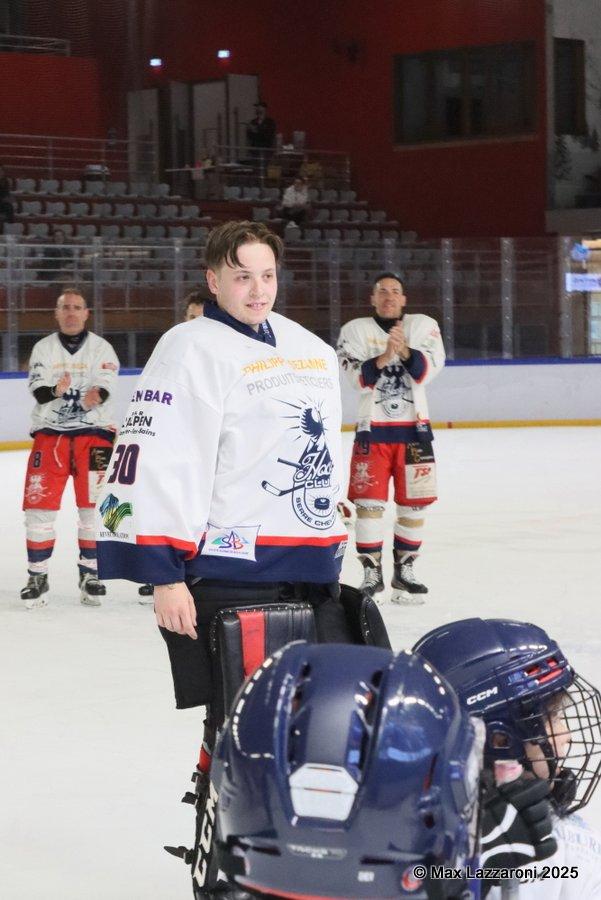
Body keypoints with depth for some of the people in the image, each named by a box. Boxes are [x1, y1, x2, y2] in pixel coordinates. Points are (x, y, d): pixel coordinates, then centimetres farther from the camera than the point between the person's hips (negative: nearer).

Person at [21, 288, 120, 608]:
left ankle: (90, 573, 12)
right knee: (39, 504, -4)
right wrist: (55, 391, -28)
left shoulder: (102, 348, 4)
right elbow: (38, 391, -5)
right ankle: (37, 577, 5)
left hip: (93, 433, -1)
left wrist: (95, 395, -33)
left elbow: (105, 385, -10)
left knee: (93, 504, -2)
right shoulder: (43, 349, 7)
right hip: (49, 433, 1)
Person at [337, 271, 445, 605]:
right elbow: (359, 377, -11)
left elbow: (428, 369, -10)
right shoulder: (355, 330, 2)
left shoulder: (423, 325, 5)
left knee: (413, 501, 4)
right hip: (372, 427, -2)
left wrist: (404, 351, -27)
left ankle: (404, 571, 17)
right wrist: (385, 356, -27)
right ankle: (372, 574, 1)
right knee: (369, 501, -8)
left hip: (413, 428, 2)